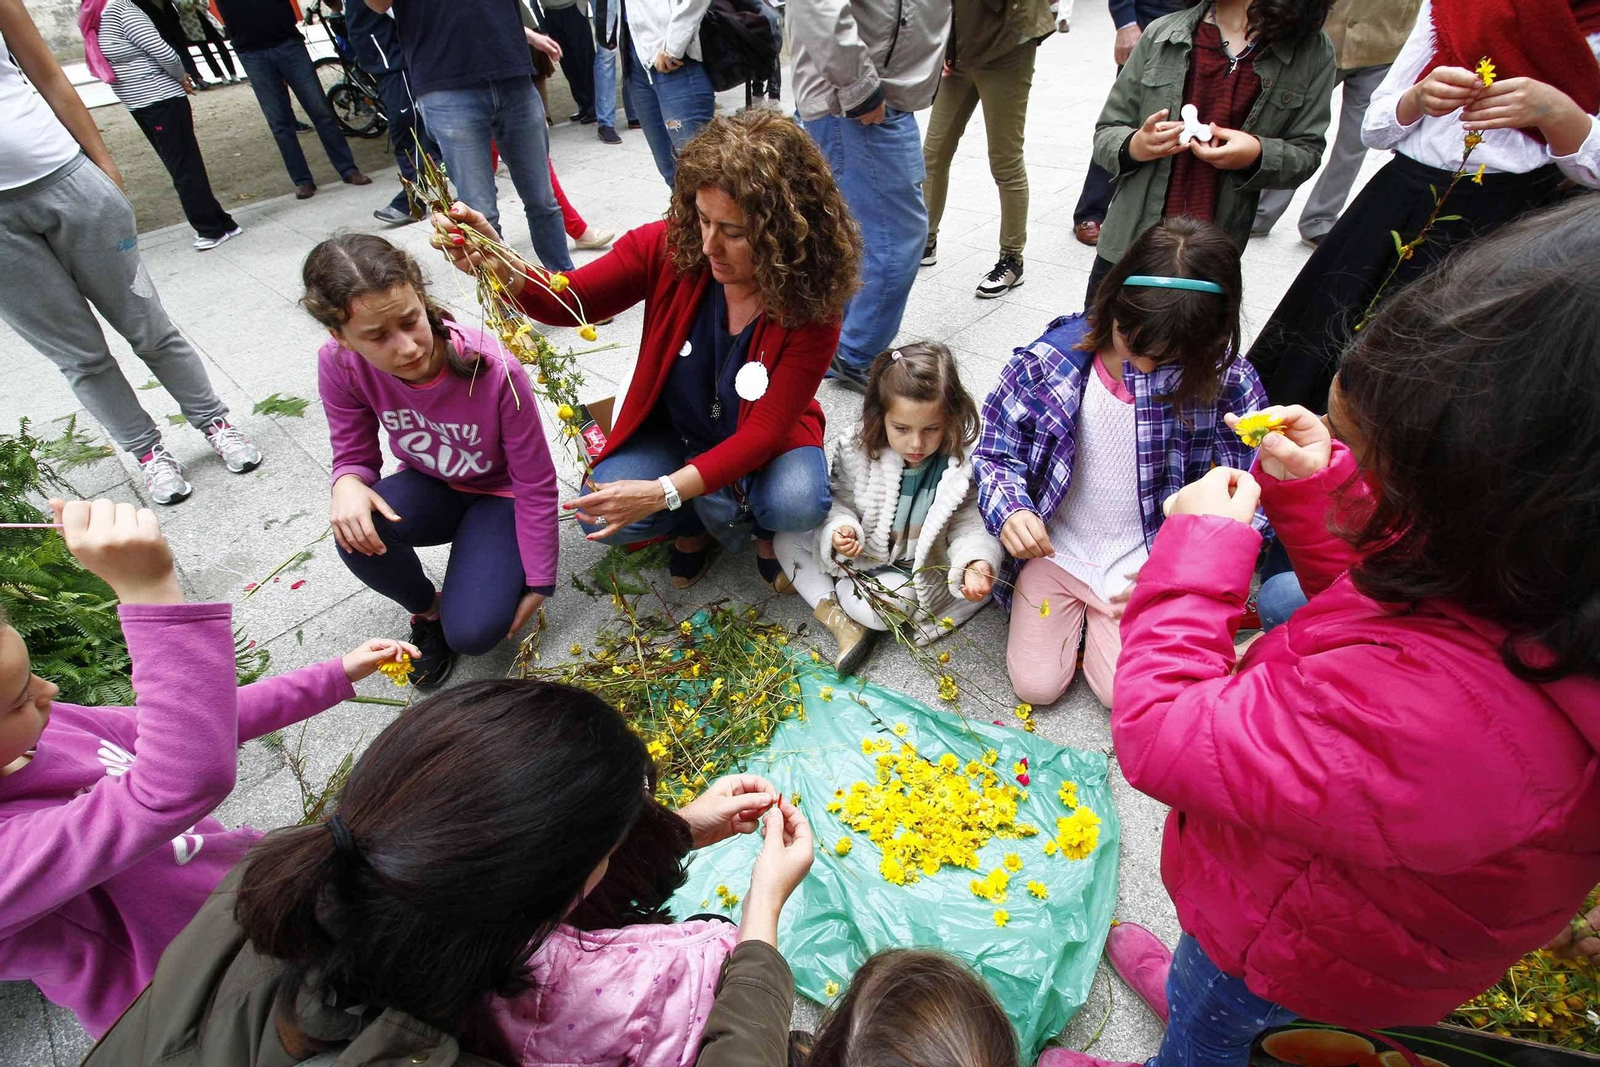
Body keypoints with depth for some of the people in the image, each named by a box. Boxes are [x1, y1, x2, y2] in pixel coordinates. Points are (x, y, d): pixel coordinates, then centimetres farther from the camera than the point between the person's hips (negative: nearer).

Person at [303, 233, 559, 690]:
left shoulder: (494, 370, -32)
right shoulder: (340, 364, -21)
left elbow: (536, 485, -21)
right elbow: (354, 456, -5)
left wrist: (538, 584, -14)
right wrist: (347, 483, -32)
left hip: (498, 494, -3)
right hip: (431, 486, 4)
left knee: (473, 633, -22)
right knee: (357, 532, -31)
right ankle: (428, 610, 3)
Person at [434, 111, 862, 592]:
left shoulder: (810, 302, -25)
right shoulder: (668, 245, -21)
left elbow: (764, 430, -27)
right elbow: (568, 301, -13)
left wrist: (665, 492, -39)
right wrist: (498, 265, -36)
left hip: (761, 437, -1)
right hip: (673, 428, 2)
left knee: (800, 506, -32)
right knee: (601, 517, -22)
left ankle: (765, 526, 6)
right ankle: (701, 521, 8)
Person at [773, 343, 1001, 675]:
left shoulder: (961, 469, -22)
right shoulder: (857, 451, -18)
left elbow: (968, 527, -14)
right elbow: (840, 503, -5)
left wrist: (976, 562, -36)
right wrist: (840, 530, -28)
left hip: (912, 572, -3)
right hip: (859, 555, 3)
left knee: (894, 601, -32)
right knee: (787, 539, -9)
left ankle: (812, 580, -2)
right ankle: (840, 622, -16)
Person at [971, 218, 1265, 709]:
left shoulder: (1226, 381, -15)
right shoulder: (1048, 360, -16)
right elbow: (995, 450, -6)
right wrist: (1010, 508, -27)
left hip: (1143, 566, 0)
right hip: (1053, 549, 0)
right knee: (1035, 685, 1)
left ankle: (1102, 614, 26)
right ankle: (1076, 610, 30)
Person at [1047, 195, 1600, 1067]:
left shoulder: (1439, 713, -50)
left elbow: (1159, 736, -39)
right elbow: (1379, 595, 0)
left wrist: (1201, 545, -30)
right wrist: (1315, 488, -13)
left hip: (1307, 955, -7)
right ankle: (1191, 984, 68)